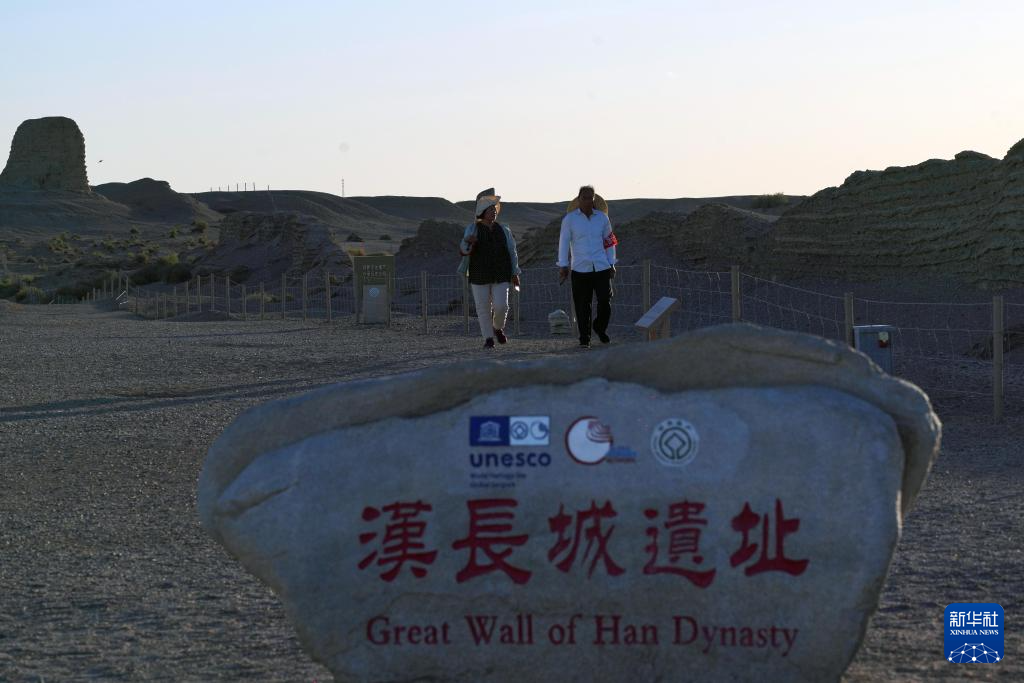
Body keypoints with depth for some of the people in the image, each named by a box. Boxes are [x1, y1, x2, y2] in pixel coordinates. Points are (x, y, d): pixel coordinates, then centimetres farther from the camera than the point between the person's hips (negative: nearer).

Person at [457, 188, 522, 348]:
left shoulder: (504, 230, 6)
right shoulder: (472, 230, -2)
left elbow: (512, 252, 11)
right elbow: (463, 250, -11)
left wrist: (515, 273, 7)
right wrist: (468, 242, -34)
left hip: (500, 276, 2)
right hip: (480, 276, -1)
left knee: (501, 306, -9)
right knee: (483, 308, 1)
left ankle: (498, 328, 21)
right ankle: (488, 339, 14)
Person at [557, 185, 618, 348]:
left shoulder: (602, 218, 9)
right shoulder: (569, 219, 1)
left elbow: (609, 241, 16)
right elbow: (563, 242, 3)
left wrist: (611, 264, 13)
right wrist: (563, 266, 0)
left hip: (602, 267, 2)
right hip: (580, 269, -2)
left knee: (605, 301, -4)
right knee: (582, 305, -1)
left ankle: (600, 328, 22)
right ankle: (584, 338, 10)